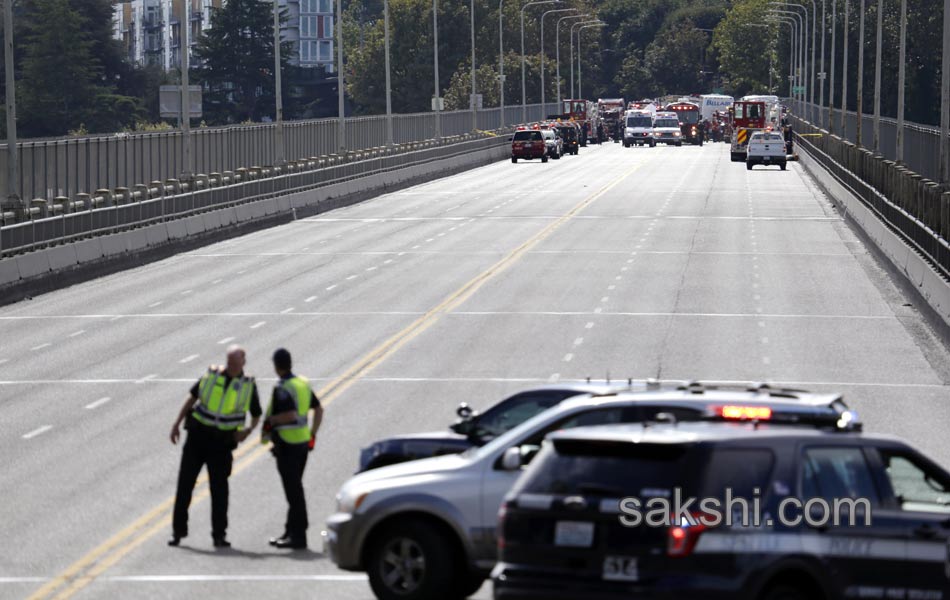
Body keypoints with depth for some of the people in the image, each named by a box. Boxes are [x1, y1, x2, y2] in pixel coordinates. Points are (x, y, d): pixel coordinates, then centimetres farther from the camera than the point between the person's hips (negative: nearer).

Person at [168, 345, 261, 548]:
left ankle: (219, 535, 7)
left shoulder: (248, 385, 1)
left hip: (222, 442, -1)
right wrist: (177, 423, 6)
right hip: (198, 434, 1)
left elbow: (256, 415, 10)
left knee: (219, 488, -1)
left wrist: (248, 430, -10)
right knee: (185, 484, 2)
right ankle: (178, 531, 11)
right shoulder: (211, 375, 2)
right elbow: (192, 398, 11)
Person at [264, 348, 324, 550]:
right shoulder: (303, 383, 10)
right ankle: (291, 531, 24)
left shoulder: (282, 389, -17)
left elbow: (290, 414, -28)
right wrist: (313, 434, 17)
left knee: (293, 490, -5)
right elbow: (319, 409, 14)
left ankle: (298, 536, -3)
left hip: (287, 444, -9)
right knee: (295, 489, 17)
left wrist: (270, 421, -15)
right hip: (303, 442, 9)